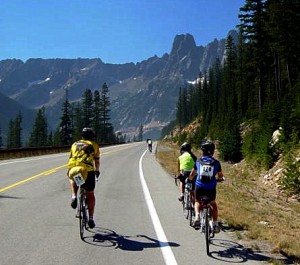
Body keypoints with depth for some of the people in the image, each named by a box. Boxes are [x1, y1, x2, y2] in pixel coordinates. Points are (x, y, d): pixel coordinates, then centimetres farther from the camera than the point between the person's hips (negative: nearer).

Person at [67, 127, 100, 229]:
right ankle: (90, 218, 15)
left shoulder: (75, 144, 23)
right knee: (90, 195, 17)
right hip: (88, 171, -2)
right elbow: (97, 161, 23)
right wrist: (97, 171, 42)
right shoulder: (94, 145, 17)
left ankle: (74, 196, 14)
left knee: (72, 179, 38)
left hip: (73, 169, 2)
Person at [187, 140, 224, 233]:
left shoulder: (199, 161, 5)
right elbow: (220, 176, 13)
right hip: (211, 189, 0)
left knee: (197, 202, 29)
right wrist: (219, 178, 37)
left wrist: (189, 178, 37)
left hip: (199, 187, 0)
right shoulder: (216, 162, 4)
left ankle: (197, 217, 3)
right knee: (213, 205, 28)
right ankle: (215, 225, 23)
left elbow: (191, 175, 14)